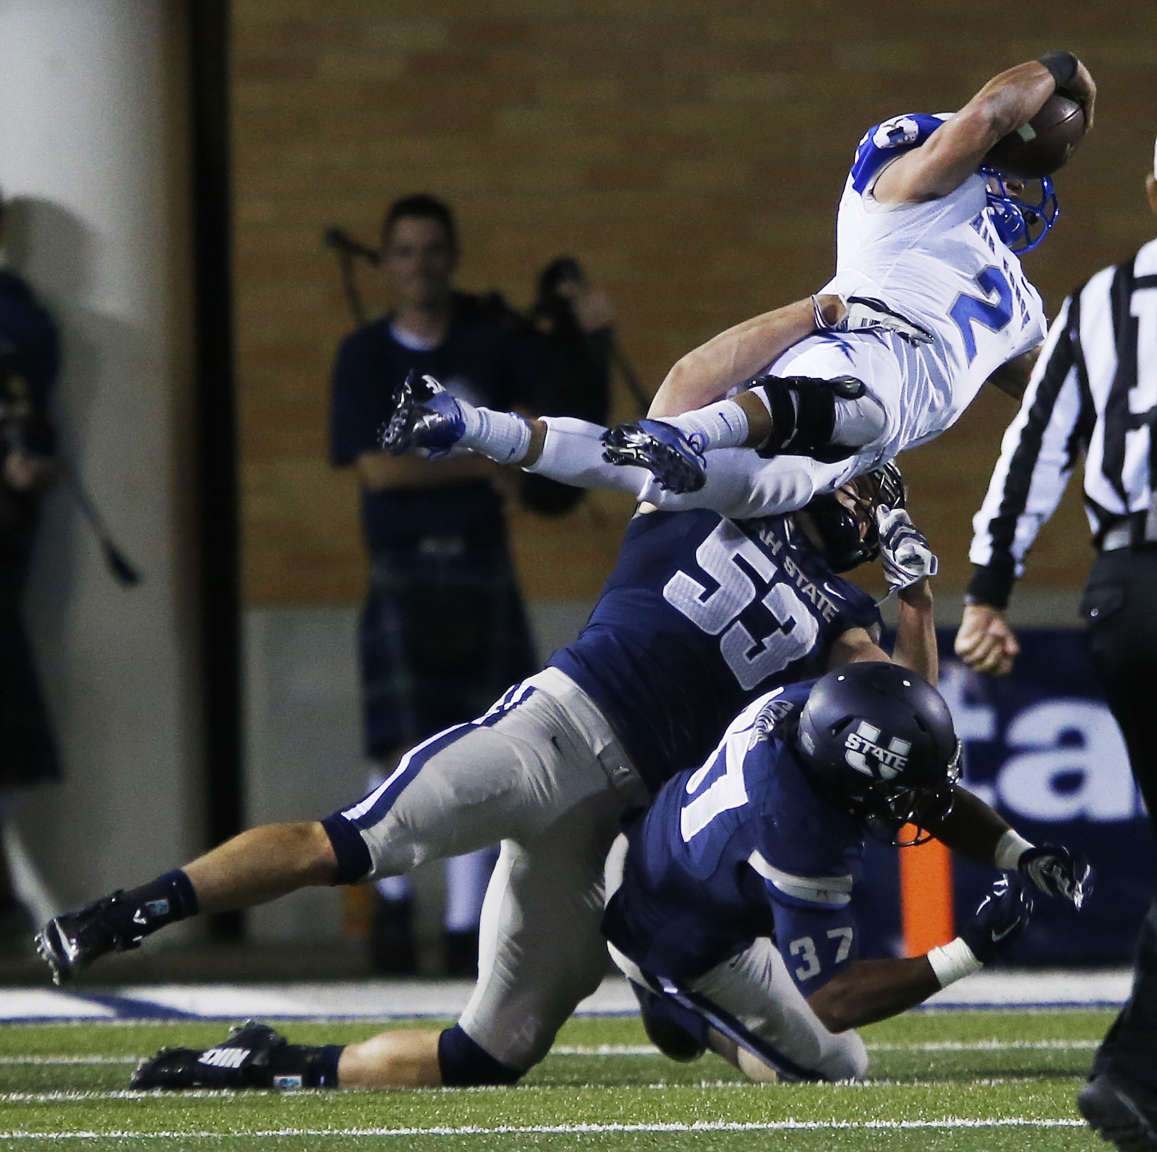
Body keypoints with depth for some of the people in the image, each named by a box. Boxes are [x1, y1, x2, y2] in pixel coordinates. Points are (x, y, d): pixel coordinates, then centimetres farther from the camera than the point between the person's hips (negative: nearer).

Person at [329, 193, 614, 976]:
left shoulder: (493, 339, 7)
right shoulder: (366, 355, 2)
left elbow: (579, 401, 11)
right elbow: (377, 467, -8)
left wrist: (593, 336, -8)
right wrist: (485, 463, -9)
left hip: (481, 573, 2)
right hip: (403, 578, -2)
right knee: (408, 762, -11)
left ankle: (466, 927, 12)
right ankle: (394, 895, 13)